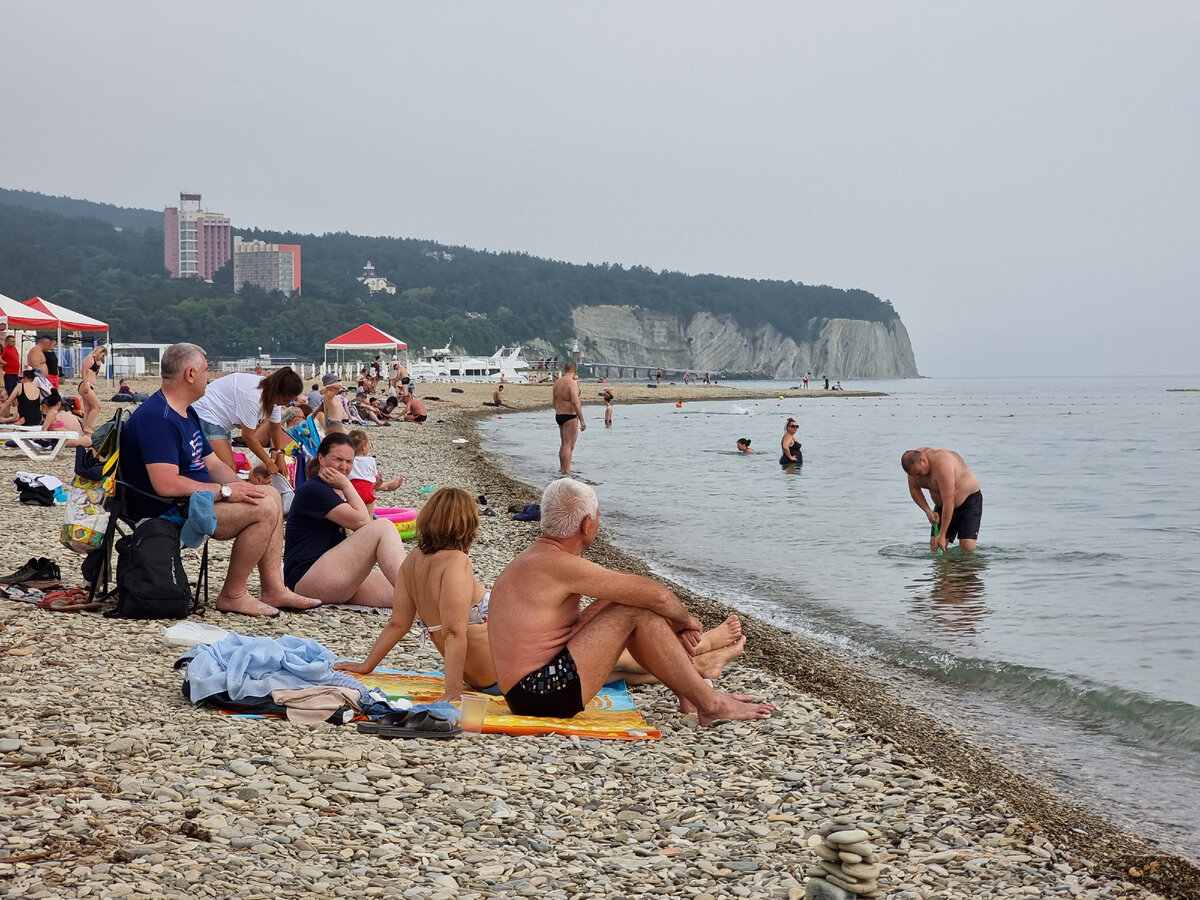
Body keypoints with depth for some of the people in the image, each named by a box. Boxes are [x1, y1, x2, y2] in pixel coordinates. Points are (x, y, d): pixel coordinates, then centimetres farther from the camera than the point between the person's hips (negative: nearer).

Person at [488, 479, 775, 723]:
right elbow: (656, 594, -19)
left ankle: (689, 694, 17)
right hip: (545, 696, -10)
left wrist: (673, 626, 5)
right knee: (637, 611, -13)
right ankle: (710, 704, -3)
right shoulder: (557, 565, -19)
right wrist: (686, 620, 3)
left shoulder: (533, 560, 13)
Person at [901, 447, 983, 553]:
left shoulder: (942, 465, -36)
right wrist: (928, 511, -14)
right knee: (934, 547, -5)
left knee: (967, 549, -18)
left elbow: (949, 503, -34)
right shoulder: (915, 462, -13)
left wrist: (942, 536, -31)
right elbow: (914, 489, 2)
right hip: (942, 505, 7)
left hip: (969, 501, -7)